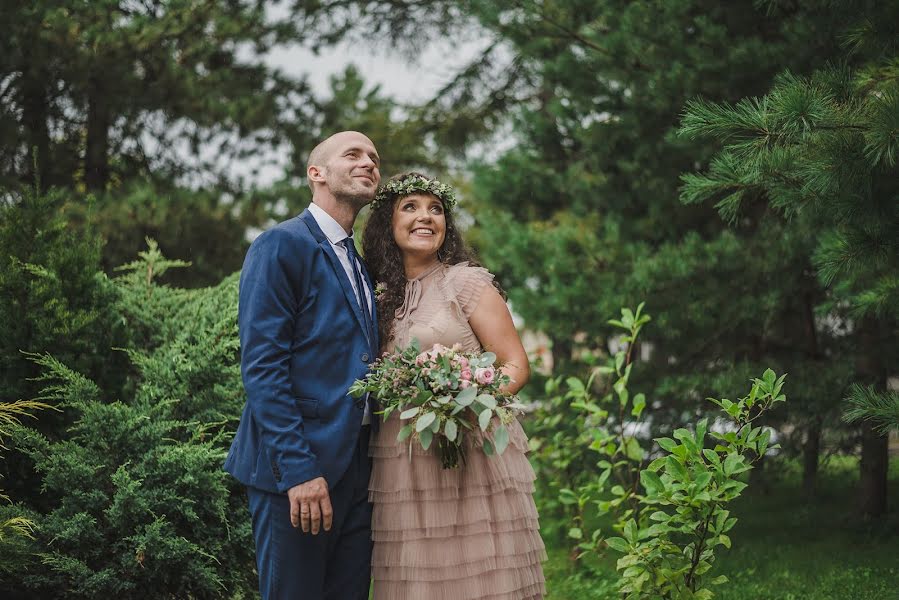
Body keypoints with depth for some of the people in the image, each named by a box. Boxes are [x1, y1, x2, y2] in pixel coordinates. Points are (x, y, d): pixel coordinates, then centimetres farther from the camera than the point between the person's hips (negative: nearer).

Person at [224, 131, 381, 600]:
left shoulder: (359, 264, 18)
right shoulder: (282, 245, -7)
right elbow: (262, 365, -15)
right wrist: (299, 469, -21)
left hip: (356, 468, 8)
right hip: (295, 468, -8)